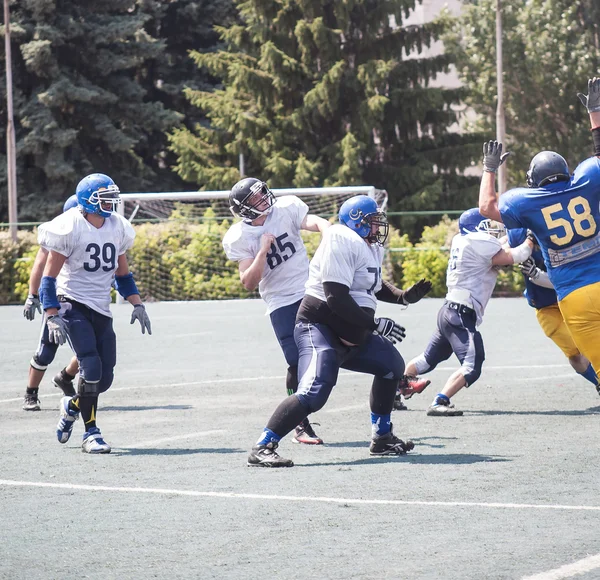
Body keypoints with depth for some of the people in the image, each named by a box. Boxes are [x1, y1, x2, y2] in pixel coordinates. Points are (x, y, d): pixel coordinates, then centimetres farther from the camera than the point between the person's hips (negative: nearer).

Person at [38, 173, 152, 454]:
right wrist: (52, 317, -18)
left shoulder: (117, 228, 7)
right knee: (92, 367, -18)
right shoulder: (70, 228, -12)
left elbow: (122, 273, 20)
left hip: (101, 310, 6)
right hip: (72, 304, -6)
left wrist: (137, 305, 9)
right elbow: (49, 277, -10)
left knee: (104, 377, 2)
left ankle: (72, 406, 33)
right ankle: (90, 433, -7)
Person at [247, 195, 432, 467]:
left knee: (392, 366, 19)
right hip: (320, 329, -10)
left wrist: (403, 296, 13)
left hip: (353, 335, 10)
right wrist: (375, 324, -22)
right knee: (313, 393, -26)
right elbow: (336, 297, -25)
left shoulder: (371, 247, 14)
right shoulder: (342, 243, -18)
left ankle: (382, 438, 30)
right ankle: (262, 449, -25)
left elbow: (374, 287, 31)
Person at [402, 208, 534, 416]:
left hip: (450, 311, 10)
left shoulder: (461, 241, 13)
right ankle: (439, 403, -28)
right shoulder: (480, 243, -12)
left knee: (428, 360, 24)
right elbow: (514, 257, -13)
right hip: (461, 315, -10)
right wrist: (531, 239, 1)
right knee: (471, 367, -18)